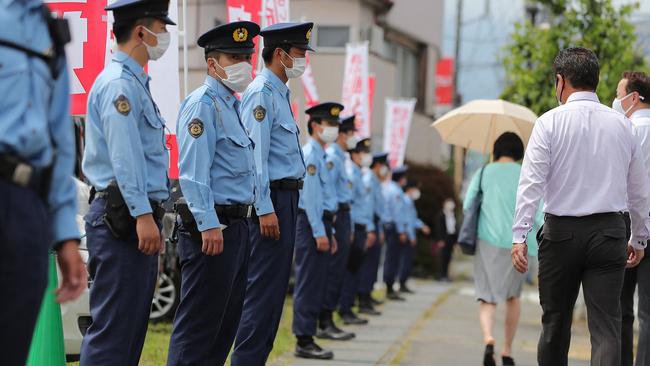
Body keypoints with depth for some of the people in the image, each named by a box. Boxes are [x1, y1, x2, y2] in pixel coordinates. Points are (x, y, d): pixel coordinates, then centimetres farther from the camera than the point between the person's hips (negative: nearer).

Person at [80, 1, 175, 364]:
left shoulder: (136, 82, 21)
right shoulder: (119, 84, -11)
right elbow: (124, 157, -19)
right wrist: (143, 215, -24)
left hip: (138, 217, 10)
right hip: (124, 218, -10)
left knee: (131, 330, 11)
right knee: (113, 328, -11)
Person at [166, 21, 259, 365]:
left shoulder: (231, 105, 19)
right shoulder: (203, 104, -12)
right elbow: (193, 172, -20)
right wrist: (209, 224, -26)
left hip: (237, 224, 10)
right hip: (212, 225, -10)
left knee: (225, 323, 13)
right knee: (198, 324, -8)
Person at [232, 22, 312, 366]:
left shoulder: (279, 93, 18)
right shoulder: (261, 93, -12)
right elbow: (255, 155, -19)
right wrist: (265, 209, -22)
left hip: (285, 197, 10)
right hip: (272, 198, -10)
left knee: (274, 288, 11)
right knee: (264, 288, -9)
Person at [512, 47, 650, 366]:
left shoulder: (550, 122, -4)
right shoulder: (622, 124, 6)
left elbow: (531, 181, -12)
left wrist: (520, 235, -12)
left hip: (561, 232, -1)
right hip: (609, 232, 1)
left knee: (555, 321, 14)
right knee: (606, 326, -4)